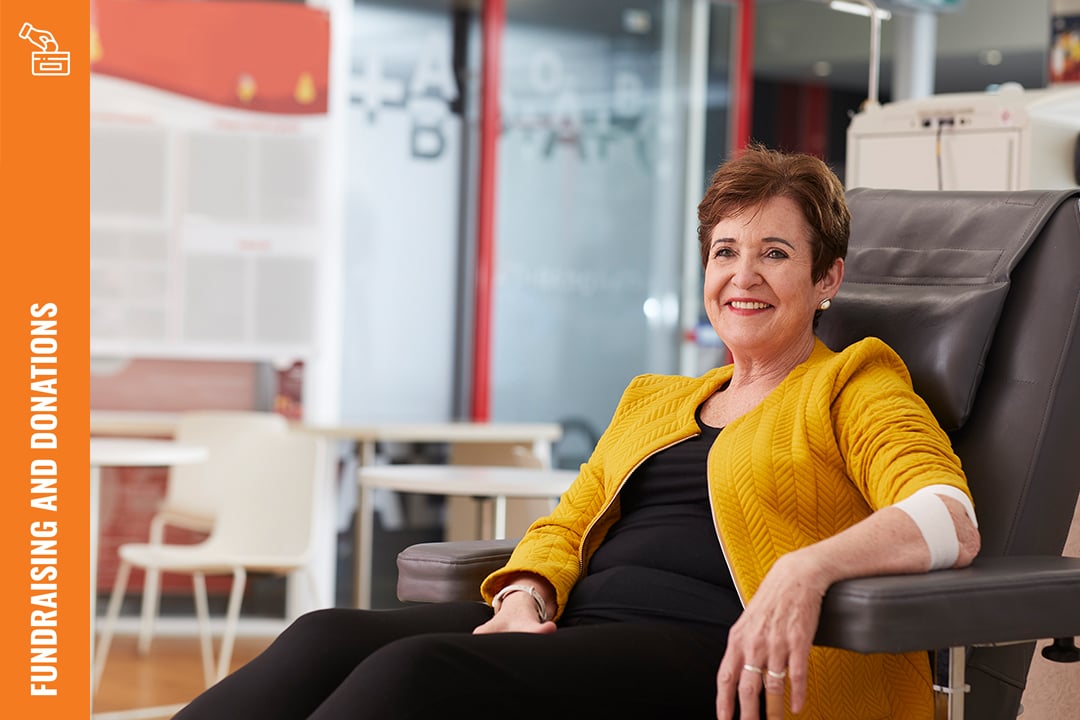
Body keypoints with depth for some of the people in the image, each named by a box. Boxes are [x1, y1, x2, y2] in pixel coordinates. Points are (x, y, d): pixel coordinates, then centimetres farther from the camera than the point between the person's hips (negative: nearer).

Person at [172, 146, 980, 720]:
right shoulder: (654, 400, 31)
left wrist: (808, 568, -26)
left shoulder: (852, 385, 11)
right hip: (571, 631, 6)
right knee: (329, 639, -21)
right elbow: (567, 524, 22)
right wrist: (526, 600, -3)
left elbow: (950, 520, -6)